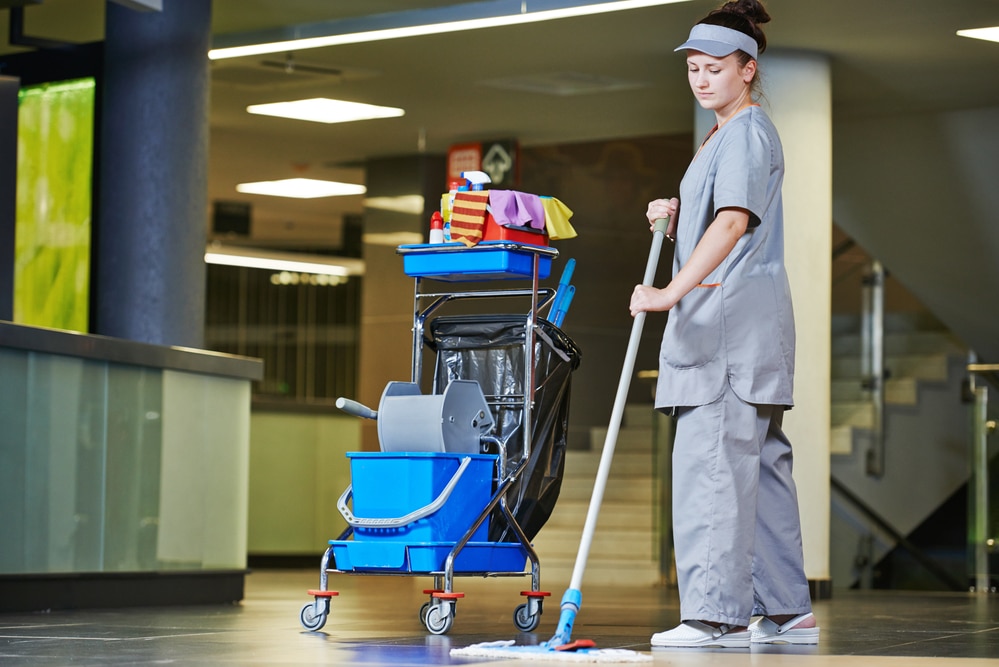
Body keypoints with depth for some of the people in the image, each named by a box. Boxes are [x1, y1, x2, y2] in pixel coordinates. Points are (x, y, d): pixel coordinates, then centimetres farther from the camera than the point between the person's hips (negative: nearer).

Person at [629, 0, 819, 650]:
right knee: (760, 463, 11)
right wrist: (675, 219, 9)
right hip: (722, 327, 11)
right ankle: (786, 610, 15)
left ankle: (718, 613, -16)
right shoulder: (726, 136, 23)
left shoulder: (747, 133, -10)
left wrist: (673, 292, -34)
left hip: (737, 323, -11)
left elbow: (735, 222, -25)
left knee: (711, 461, -14)